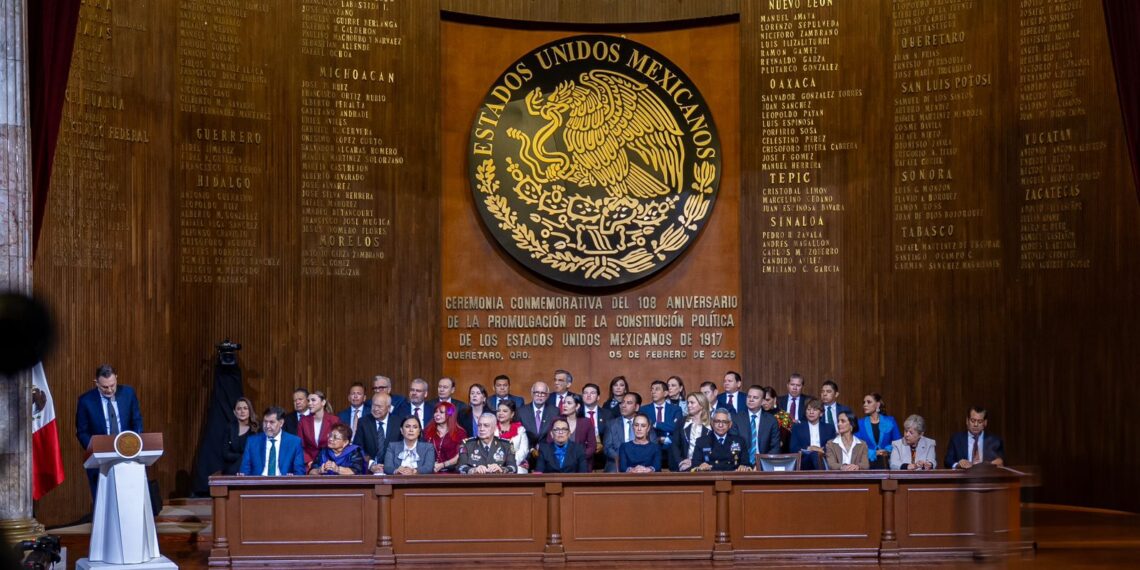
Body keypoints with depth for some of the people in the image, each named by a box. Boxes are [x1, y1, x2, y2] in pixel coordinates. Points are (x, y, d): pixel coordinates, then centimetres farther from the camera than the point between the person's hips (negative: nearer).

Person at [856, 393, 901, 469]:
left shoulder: (890, 421, 8)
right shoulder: (860, 424, 7)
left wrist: (888, 450, -8)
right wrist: (874, 453, -7)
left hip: (886, 464, 0)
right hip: (867, 465, 0)